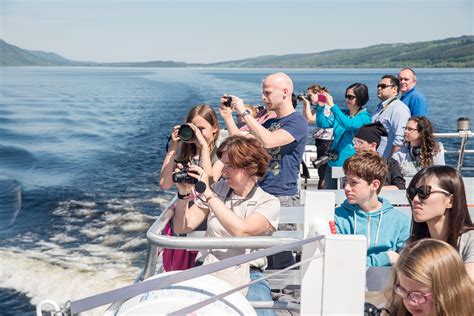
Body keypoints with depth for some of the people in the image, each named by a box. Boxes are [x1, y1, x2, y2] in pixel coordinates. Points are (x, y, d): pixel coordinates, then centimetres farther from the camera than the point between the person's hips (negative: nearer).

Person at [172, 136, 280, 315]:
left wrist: (208, 194, -21)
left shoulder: (269, 203, -2)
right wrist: (183, 193, -10)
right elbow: (182, 228, 6)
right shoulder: (217, 189, 7)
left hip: (248, 277, -2)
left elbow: (241, 231, -22)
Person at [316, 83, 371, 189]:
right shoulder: (342, 114, 13)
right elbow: (322, 124, 6)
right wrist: (321, 106, -9)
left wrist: (332, 106, -27)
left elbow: (348, 124, -25)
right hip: (333, 163, 6)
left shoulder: (364, 117, -6)